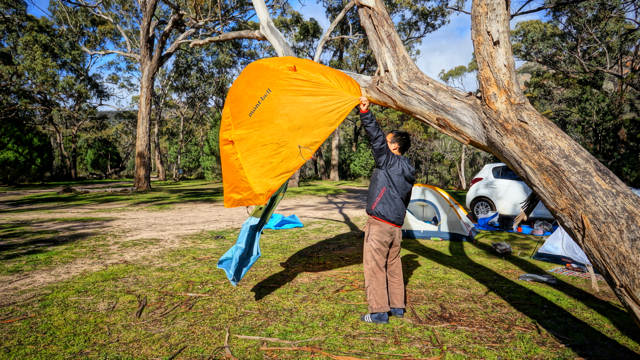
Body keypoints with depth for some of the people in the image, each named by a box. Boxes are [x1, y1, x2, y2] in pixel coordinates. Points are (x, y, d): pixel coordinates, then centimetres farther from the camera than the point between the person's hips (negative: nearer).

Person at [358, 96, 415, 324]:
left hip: (379, 224, -9)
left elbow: (376, 137, -22)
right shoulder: (408, 171, 15)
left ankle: (379, 312, 5)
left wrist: (365, 112, -27)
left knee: (375, 266, -1)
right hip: (396, 225, 9)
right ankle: (397, 307, 27)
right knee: (393, 265, 17)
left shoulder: (390, 161, -10)